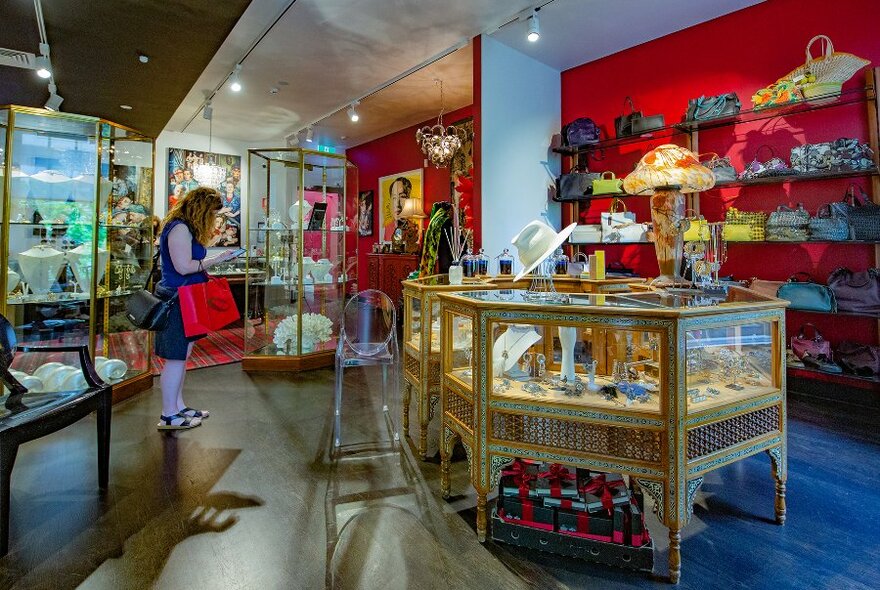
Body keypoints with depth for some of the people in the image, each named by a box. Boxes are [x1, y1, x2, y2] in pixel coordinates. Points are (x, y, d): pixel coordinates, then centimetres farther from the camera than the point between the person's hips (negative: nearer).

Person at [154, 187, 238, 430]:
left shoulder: (187, 228, 17)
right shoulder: (179, 228, -14)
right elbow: (183, 266, -21)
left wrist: (217, 258, 6)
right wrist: (216, 259, -14)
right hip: (177, 299, -10)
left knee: (182, 355, 15)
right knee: (177, 358, -4)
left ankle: (178, 406, 25)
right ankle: (169, 415, 6)